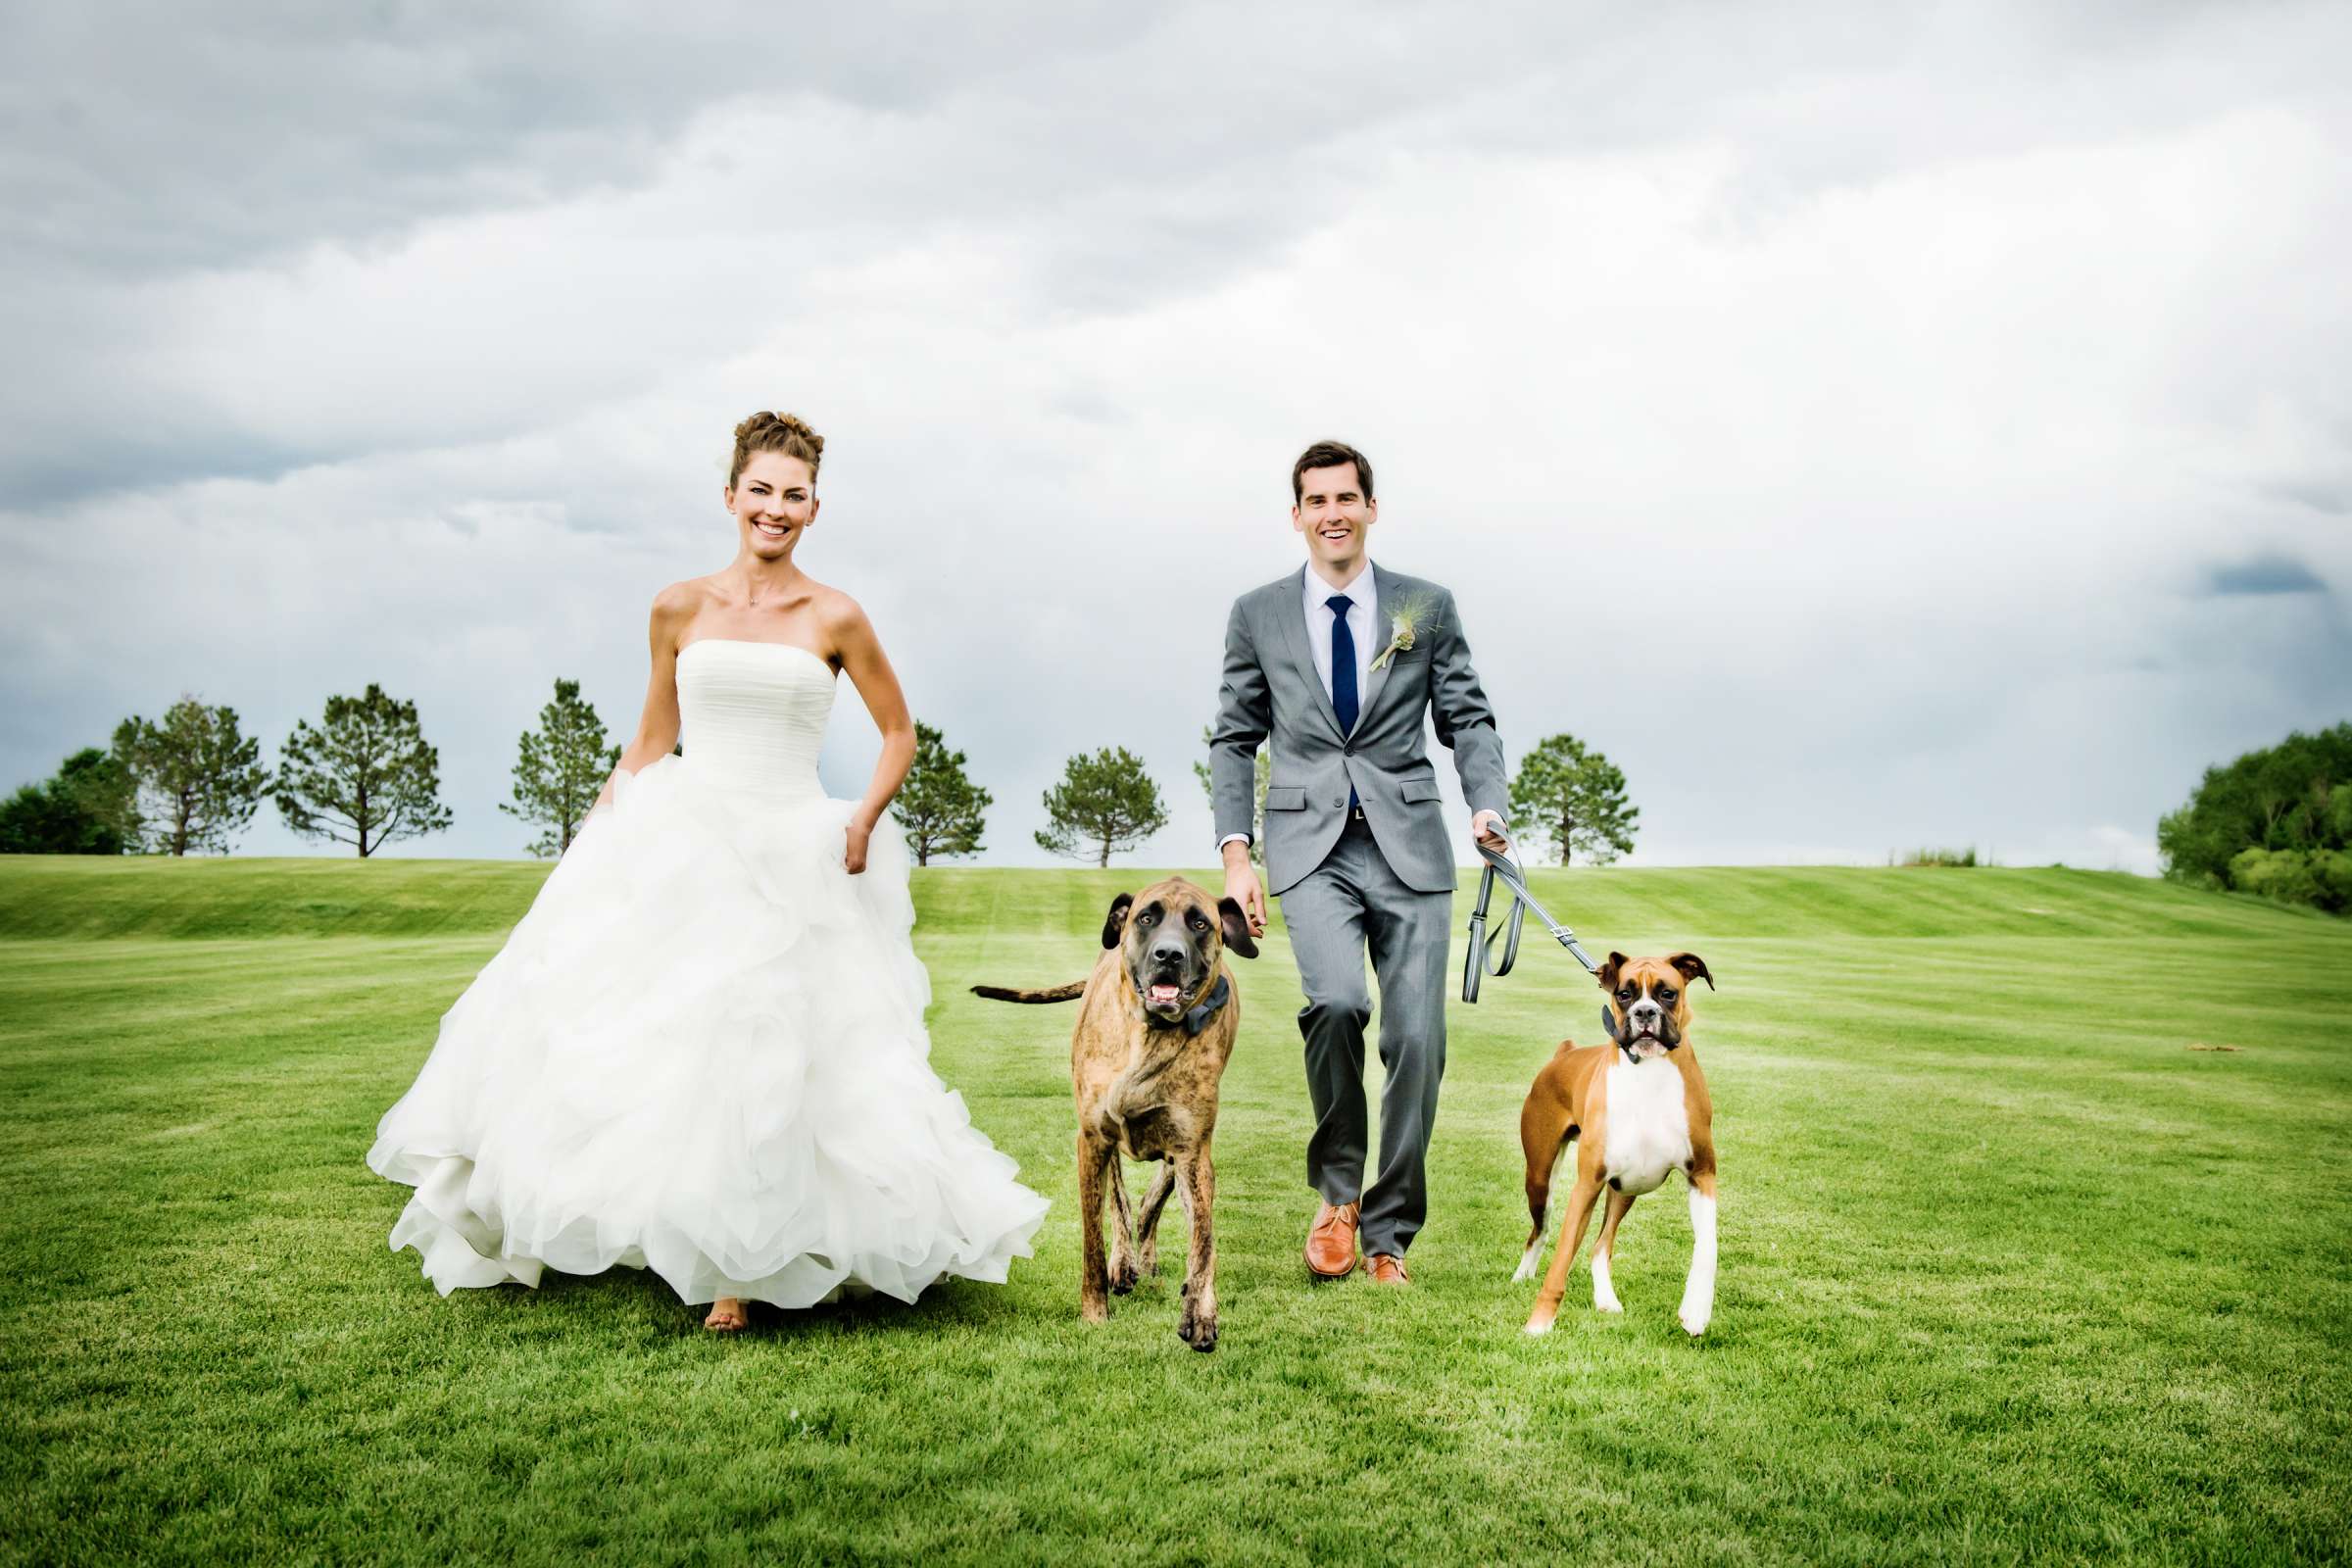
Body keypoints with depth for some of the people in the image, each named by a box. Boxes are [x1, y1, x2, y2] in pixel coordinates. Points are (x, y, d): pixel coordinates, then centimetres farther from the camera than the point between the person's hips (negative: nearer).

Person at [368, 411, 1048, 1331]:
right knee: (645, 1031, -3)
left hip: (790, 858, -2)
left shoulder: (834, 619, 1)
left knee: (765, 1053, -4)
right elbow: (651, 742, 14)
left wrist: (864, 821, -3)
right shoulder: (680, 609, 6)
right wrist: (591, 837, 9)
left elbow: (899, 732, 11)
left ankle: (744, 1266, 8)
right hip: (680, 848, 2)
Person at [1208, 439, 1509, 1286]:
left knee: (1417, 1040, -4)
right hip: (1311, 845, -1)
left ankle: (1388, 1232, 14)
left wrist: (1488, 803, -9)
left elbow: (1467, 718, 10)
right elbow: (1234, 740, 11)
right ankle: (1337, 1190, -1)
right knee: (1337, 1000, -25)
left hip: (1408, 844, 1)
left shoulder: (1427, 606, 8)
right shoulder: (1258, 614, 9)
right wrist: (1235, 853, 1)